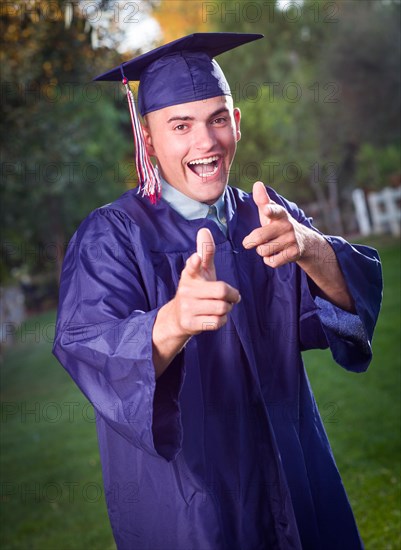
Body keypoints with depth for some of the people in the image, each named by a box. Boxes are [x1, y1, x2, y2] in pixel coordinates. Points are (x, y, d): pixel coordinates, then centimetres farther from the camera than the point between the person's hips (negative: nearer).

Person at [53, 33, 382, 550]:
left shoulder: (268, 216, 0)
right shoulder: (111, 237, -13)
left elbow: (354, 300, -14)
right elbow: (90, 350, -29)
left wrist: (308, 247, -36)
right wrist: (173, 322, -50)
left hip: (292, 482, 4)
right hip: (183, 502, -4)